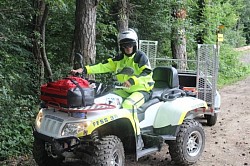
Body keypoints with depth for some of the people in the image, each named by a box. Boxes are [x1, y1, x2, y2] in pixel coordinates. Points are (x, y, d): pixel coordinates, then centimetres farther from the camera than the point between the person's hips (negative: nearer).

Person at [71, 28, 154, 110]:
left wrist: (132, 80, -35)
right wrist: (84, 69, -6)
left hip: (141, 90, -7)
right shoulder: (120, 58, 11)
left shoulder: (140, 56, -7)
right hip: (125, 90, 7)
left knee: (127, 105, -33)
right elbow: (104, 66, 5)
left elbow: (148, 73, -18)